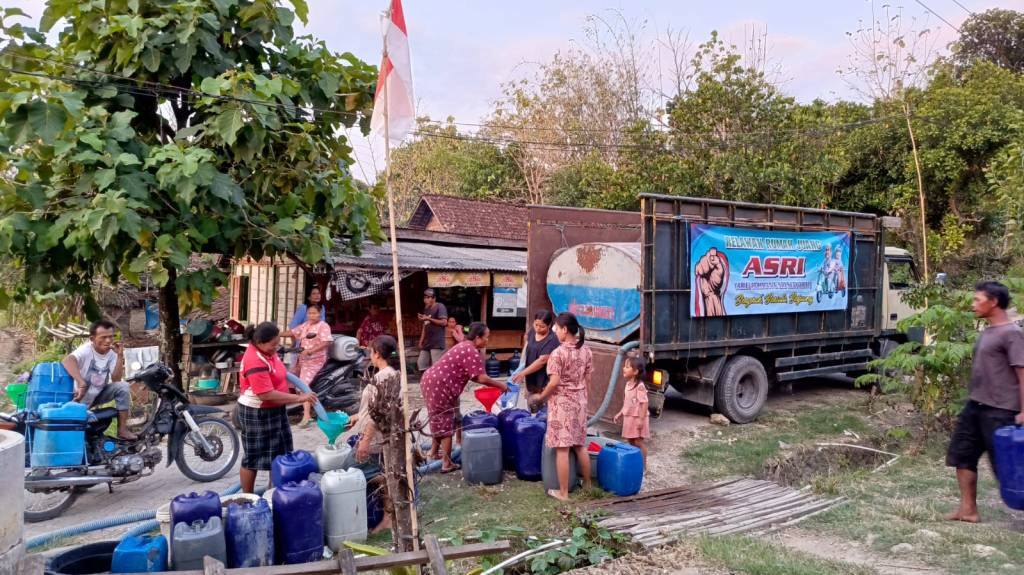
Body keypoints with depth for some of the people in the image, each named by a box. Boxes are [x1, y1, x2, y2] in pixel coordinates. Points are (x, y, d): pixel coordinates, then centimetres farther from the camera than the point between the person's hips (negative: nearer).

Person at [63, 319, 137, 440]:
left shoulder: (112, 353, -7)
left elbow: (116, 379, -16)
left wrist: (120, 356, -25)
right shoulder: (86, 349, -20)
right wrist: (81, 383, -55)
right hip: (82, 395, -4)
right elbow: (67, 361, -43)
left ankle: (122, 429, -16)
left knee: (123, 386, -21)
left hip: (100, 393, 4)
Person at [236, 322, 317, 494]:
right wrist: (299, 398, -27)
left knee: (278, 453, 19)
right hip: (257, 413, -10)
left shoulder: (267, 351, 0)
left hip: (274, 410, 10)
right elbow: (266, 395, -31)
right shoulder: (255, 362, -29)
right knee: (253, 457, 5)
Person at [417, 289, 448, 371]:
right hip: (427, 342, 9)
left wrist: (429, 319, -16)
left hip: (437, 343, -9)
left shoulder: (440, 306, -4)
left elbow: (444, 322, -14)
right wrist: (421, 341, 12)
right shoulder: (426, 309, 19)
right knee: (421, 363, 5)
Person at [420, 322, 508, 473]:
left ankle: (434, 452, 35)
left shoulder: (465, 347, 16)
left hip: (431, 381, 10)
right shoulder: (472, 352, -16)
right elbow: (481, 378, -18)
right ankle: (447, 464, 6)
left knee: (439, 421, 23)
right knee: (446, 424, 0)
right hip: (439, 387, -10)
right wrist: (500, 385, -5)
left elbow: (472, 375, 17)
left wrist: (491, 384, 13)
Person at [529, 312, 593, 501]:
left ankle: (563, 492, 4)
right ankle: (587, 484, 29)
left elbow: (554, 382, -18)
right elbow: (588, 380, 9)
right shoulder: (586, 351, 4)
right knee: (580, 446, 18)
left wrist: (541, 397, -3)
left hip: (561, 403, -6)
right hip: (579, 402, 7)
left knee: (562, 448, -1)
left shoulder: (558, 353, -16)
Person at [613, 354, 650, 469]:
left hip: (637, 418, -8)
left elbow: (644, 403, -22)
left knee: (638, 442, 0)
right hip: (629, 418, 8)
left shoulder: (639, 386, -20)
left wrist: (641, 419, -24)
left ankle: (643, 465, 10)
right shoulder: (628, 384, 7)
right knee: (631, 441, 14)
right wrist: (620, 414, 17)